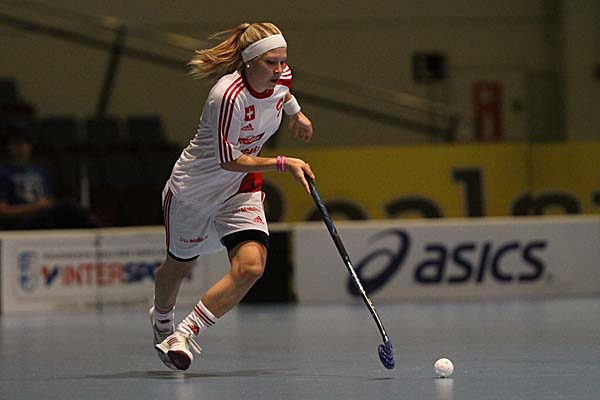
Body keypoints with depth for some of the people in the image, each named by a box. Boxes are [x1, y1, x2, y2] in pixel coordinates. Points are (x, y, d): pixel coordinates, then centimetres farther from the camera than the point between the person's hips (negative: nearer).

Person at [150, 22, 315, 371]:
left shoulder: (280, 78, -14)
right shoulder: (228, 97, -34)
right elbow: (230, 161, -27)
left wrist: (296, 112, 27)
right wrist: (283, 164, -30)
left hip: (241, 191, 5)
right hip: (193, 189, -5)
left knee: (251, 267, -21)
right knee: (179, 265, 20)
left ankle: (184, 337, -14)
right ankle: (162, 318, 55)